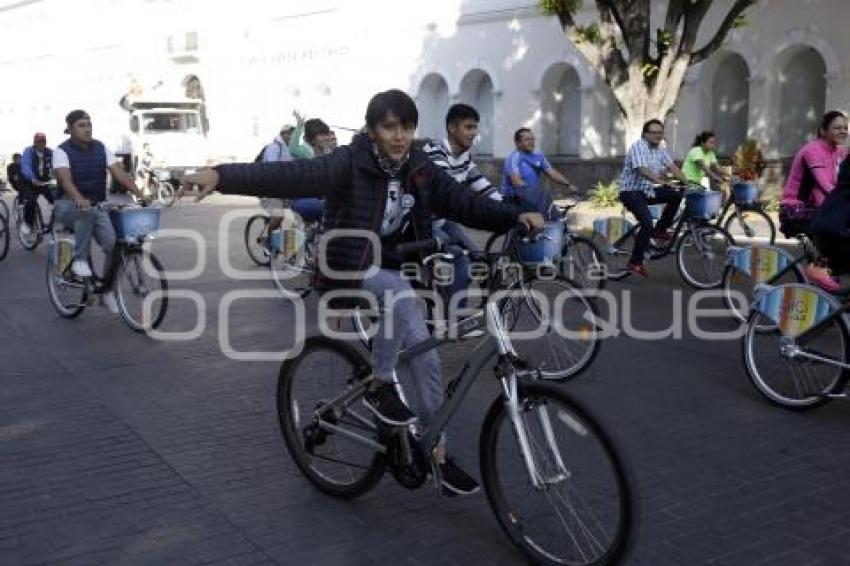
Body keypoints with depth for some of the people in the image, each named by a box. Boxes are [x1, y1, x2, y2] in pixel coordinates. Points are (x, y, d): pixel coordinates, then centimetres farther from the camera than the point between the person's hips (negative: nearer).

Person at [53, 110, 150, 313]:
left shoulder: (101, 148, 3)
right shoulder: (62, 151, -9)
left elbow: (119, 172, -8)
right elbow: (65, 178, -26)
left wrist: (140, 194, -24)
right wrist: (79, 199, -48)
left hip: (97, 205, 4)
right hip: (68, 205, -4)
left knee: (114, 244, -18)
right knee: (86, 211, -41)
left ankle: (108, 292, 0)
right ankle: (80, 261, -25)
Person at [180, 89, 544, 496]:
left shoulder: (420, 170, -2)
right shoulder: (349, 164, -19)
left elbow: (466, 203, -6)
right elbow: (291, 175, -32)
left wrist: (517, 217, -23)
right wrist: (222, 176, -47)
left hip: (392, 268, 5)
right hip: (350, 267, -5)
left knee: (425, 355, -1)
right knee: (401, 295, -35)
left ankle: (438, 452, 13)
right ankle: (379, 387, -15)